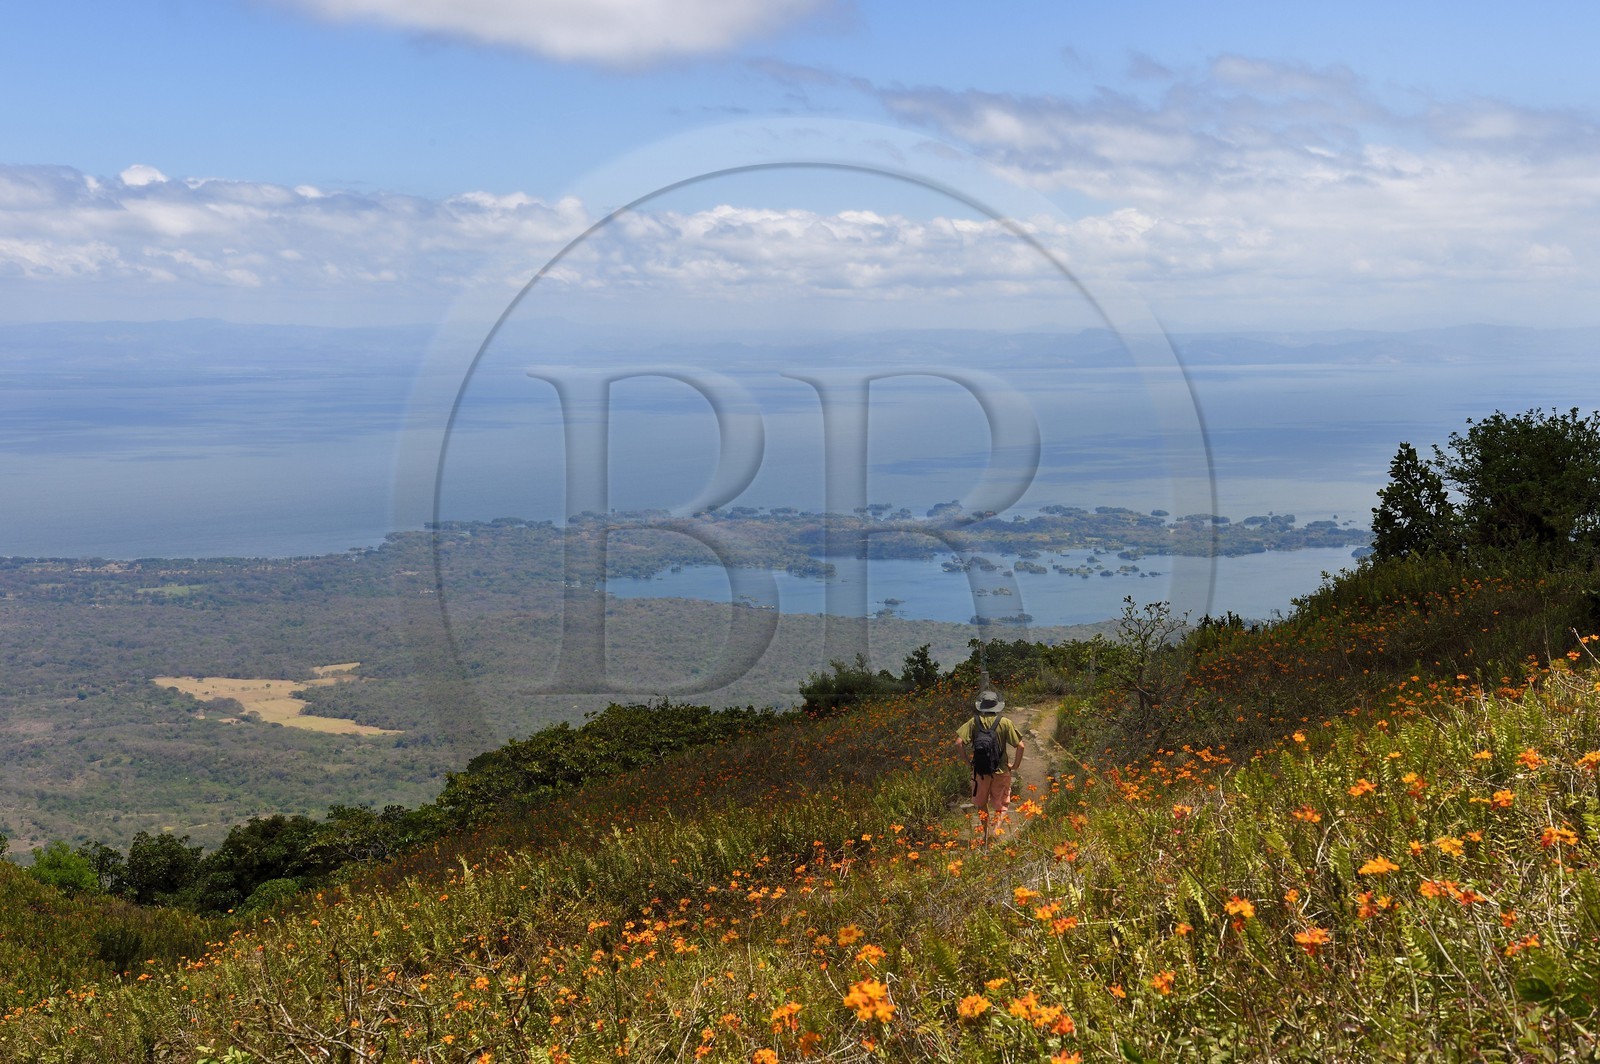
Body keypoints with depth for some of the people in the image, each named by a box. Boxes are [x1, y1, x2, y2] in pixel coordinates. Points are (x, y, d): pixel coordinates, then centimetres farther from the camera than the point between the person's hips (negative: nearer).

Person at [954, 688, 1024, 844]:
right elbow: (1020, 745, -11)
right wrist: (1015, 766, 3)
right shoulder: (1005, 722, -8)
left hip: (979, 770, 1)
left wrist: (967, 759, 2)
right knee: (1002, 805, 12)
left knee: (981, 805, 19)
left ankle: (985, 836, 25)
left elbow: (959, 743, -13)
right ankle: (998, 827, -11)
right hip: (1001, 771, -1)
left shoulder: (974, 722, -6)